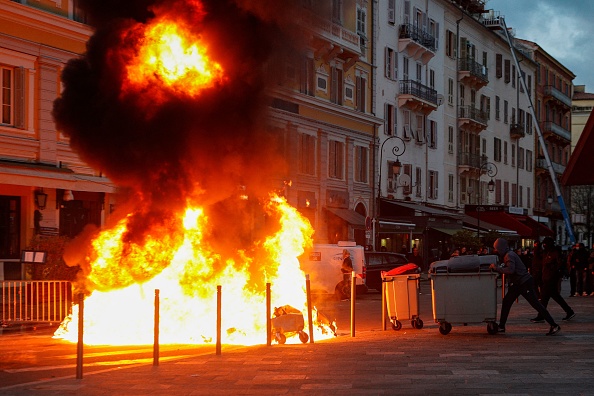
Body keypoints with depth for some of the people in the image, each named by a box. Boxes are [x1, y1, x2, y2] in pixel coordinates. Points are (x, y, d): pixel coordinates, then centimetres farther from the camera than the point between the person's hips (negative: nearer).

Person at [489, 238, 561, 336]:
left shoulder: (509, 255, -16)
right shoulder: (506, 255, 14)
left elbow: (510, 270, -30)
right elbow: (506, 269, 16)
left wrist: (497, 268, -23)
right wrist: (496, 268, 5)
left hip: (525, 283, -10)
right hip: (517, 284, 10)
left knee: (535, 304, -10)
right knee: (506, 302, 9)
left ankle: (554, 325, -8)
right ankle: (501, 326, 16)